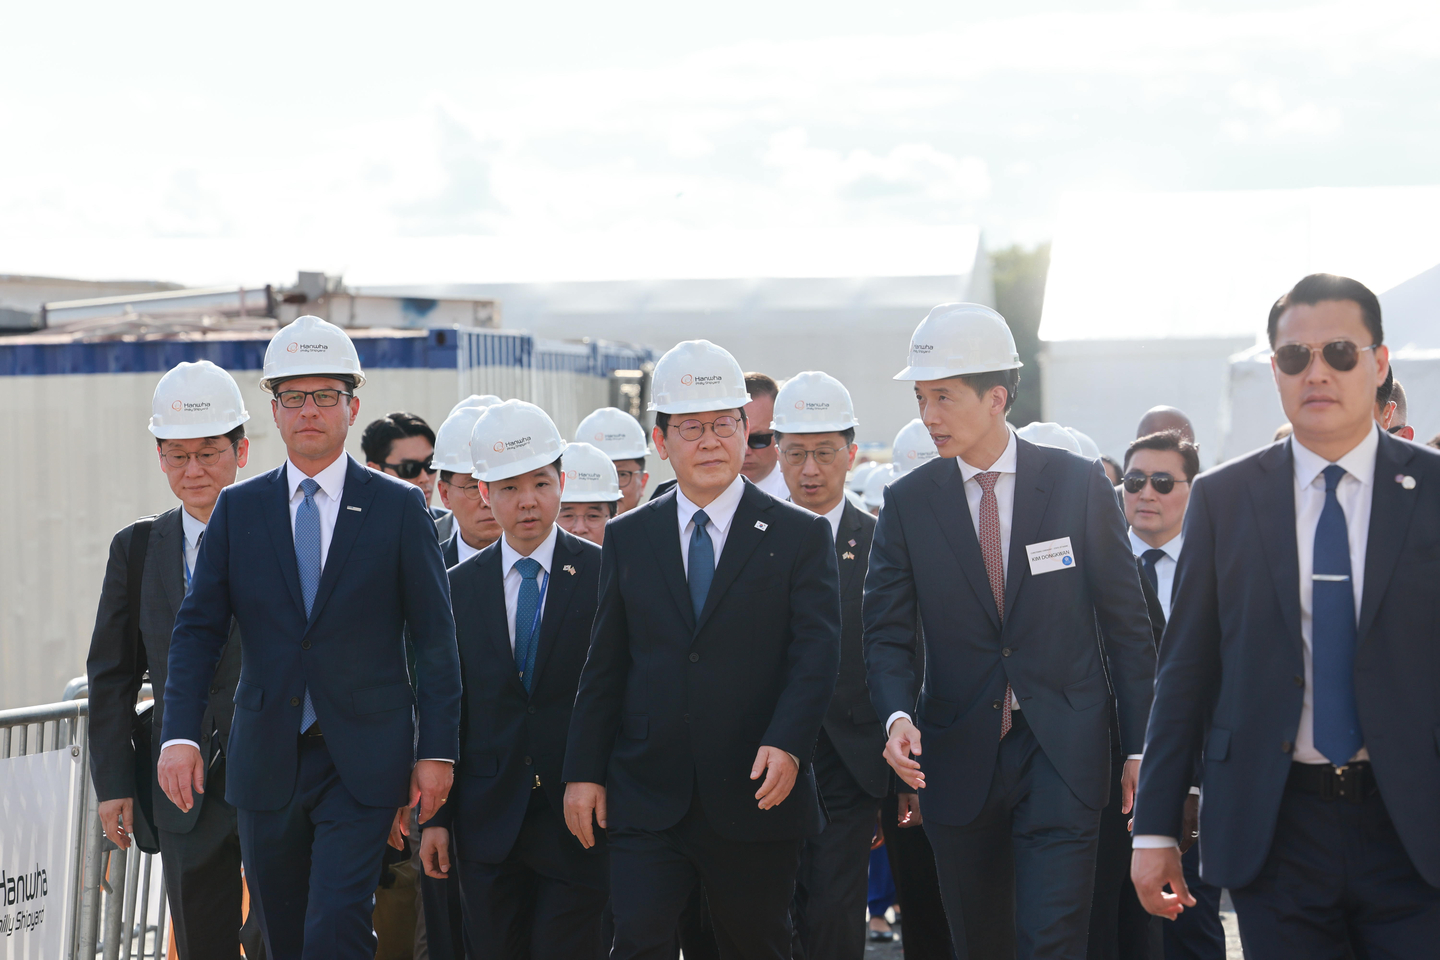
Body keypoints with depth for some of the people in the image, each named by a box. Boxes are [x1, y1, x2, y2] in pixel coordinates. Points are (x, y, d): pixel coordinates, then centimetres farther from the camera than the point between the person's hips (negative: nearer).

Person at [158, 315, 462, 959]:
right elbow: (198, 630, 3)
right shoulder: (237, 509, 7)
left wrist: (437, 751, -4)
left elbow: (436, 639, 1)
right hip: (265, 762, 3)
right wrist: (179, 735, -10)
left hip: (362, 762, -3)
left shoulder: (399, 507, 1)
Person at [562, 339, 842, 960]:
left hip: (757, 798, -1)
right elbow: (604, 665, 10)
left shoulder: (801, 536, 2)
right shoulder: (628, 539, 10)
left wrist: (786, 745, -22)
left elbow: (816, 654, -7)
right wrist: (583, 771, 3)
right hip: (646, 802, 1)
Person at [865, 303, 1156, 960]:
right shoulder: (908, 503, 3)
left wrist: (1138, 746, 0)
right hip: (958, 756, 2)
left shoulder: (1079, 485, -1)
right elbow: (887, 633, 3)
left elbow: (1126, 623, 3)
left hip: (1062, 756, -2)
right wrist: (897, 716, -18)